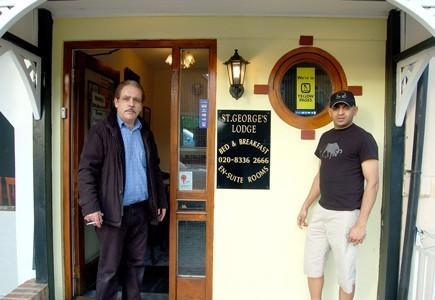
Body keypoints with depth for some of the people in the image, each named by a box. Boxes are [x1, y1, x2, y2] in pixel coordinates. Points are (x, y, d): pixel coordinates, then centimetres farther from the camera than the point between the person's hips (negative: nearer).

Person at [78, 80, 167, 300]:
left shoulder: (146, 133, 12)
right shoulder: (101, 131, -5)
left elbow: (154, 169, 17)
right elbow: (86, 170, -10)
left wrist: (161, 201, 14)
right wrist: (91, 207, -19)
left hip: (141, 210, 5)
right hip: (113, 212, -5)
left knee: (136, 264, 15)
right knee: (110, 268, 6)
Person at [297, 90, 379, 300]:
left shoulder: (363, 138, -9)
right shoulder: (326, 137, 11)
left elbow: (372, 182, -14)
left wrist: (361, 224, -18)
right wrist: (305, 206, 16)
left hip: (345, 215, -7)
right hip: (321, 211, 7)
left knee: (345, 271, 7)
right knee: (312, 263, 15)